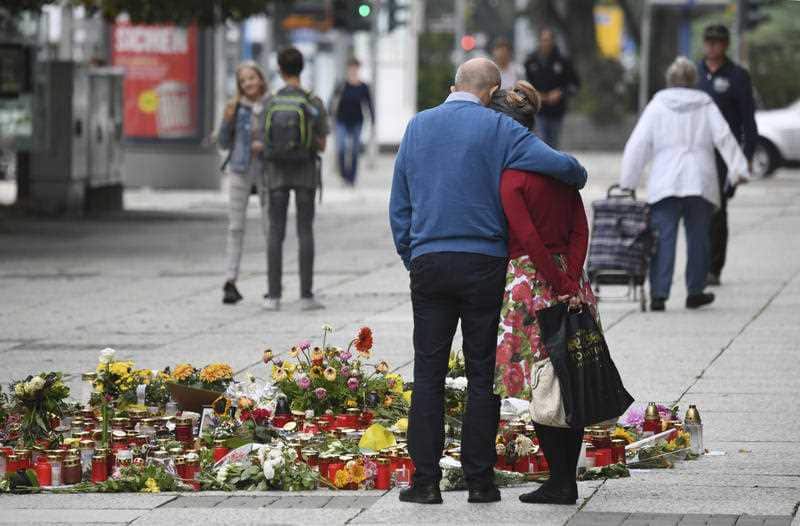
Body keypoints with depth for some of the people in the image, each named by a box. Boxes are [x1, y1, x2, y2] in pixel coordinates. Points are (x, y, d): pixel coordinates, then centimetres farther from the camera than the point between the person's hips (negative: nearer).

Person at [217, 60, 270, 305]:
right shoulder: (237, 107, 0)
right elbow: (224, 143, 3)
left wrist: (267, 146, -16)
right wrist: (227, 120, -13)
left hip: (267, 171, -1)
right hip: (240, 170, 1)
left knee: (270, 227, 2)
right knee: (236, 227, -3)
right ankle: (230, 283, -4)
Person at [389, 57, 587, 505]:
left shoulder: (418, 127, 10)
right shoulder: (498, 128, -4)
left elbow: (399, 204, 12)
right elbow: (560, 165, -14)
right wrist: (579, 177, 8)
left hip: (428, 263, 3)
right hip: (484, 264, -3)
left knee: (428, 373, 4)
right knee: (483, 374, 4)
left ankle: (426, 480, -1)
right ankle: (480, 479, 3)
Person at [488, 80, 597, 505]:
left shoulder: (509, 179, -12)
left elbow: (530, 240, -19)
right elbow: (580, 230, 3)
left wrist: (562, 286, -15)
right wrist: (571, 281, -4)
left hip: (529, 281, -7)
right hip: (568, 281, 7)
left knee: (537, 386, -1)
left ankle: (559, 481, -3)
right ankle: (568, 480, 12)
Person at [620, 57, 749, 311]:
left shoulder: (657, 106, 6)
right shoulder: (706, 105, 9)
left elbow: (638, 145, 2)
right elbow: (724, 138, -1)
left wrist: (627, 183, 5)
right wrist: (738, 169, -4)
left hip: (665, 185, -1)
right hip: (701, 183, 1)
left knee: (663, 239, -5)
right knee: (698, 238, 12)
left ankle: (658, 294, -14)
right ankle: (695, 292, 16)